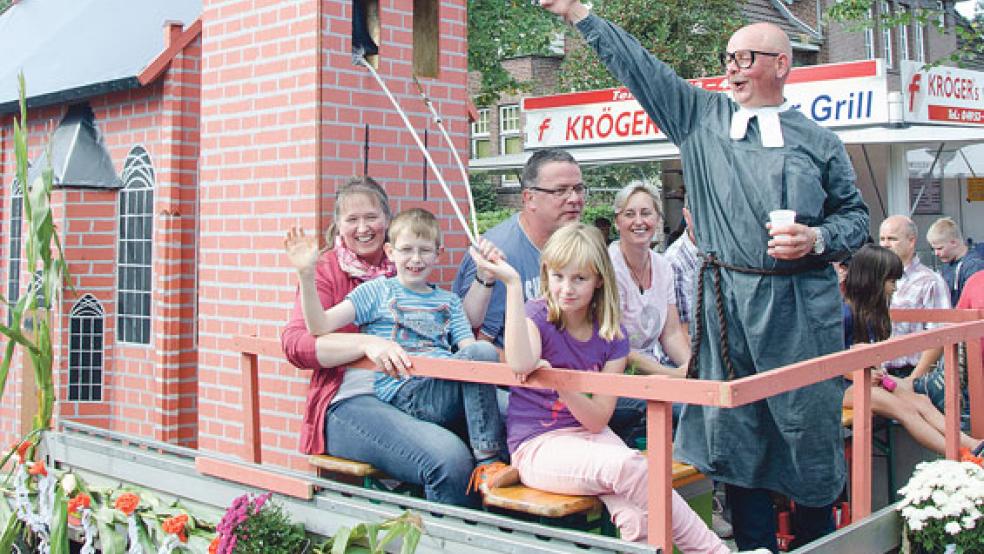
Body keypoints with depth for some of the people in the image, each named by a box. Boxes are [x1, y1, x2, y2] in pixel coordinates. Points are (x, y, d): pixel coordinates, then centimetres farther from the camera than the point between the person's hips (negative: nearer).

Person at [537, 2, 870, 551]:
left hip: (802, 308, -1)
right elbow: (639, 65, 12)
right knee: (734, 431, 5)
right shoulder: (703, 115, 12)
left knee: (810, 427, 2)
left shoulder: (819, 141, 9)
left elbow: (856, 215, 12)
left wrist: (817, 238, -8)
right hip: (725, 304, 1)